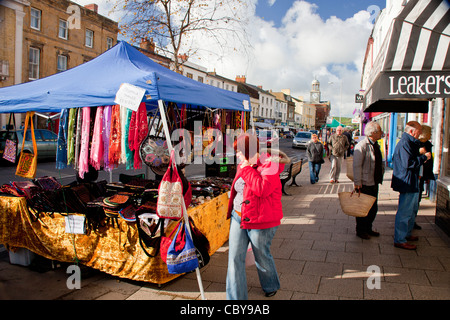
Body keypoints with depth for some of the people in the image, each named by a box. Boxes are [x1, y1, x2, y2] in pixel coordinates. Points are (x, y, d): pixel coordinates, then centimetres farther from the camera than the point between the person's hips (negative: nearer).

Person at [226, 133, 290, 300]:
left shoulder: (269, 164, -15)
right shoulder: (244, 165, 9)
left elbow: (262, 188, -31)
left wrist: (246, 170, -23)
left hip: (259, 220, -6)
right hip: (238, 217, 7)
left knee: (262, 257, 13)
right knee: (235, 258, 2)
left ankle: (271, 286, 43)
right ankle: (236, 297, 14)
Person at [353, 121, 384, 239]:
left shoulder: (375, 145, 10)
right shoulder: (362, 145, -18)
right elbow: (356, 165, -20)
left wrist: (381, 174, 12)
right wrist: (357, 183, -21)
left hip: (374, 183, 9)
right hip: (364, 184, -9)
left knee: (373, 208, 17)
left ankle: (368, 229, 32)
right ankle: (360, 231, 19)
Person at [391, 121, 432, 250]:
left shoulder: (409, 143, 16)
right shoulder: (405, 144, -20)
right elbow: (408, 164, -26)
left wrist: (418, 153, 11)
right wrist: (424, 157, -17)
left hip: (412, 183, 12)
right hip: (407, 183, -12)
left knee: (412, 209, 23)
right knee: (405, 212, -5)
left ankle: (406, 234, 36)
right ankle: (399, 240, 2)